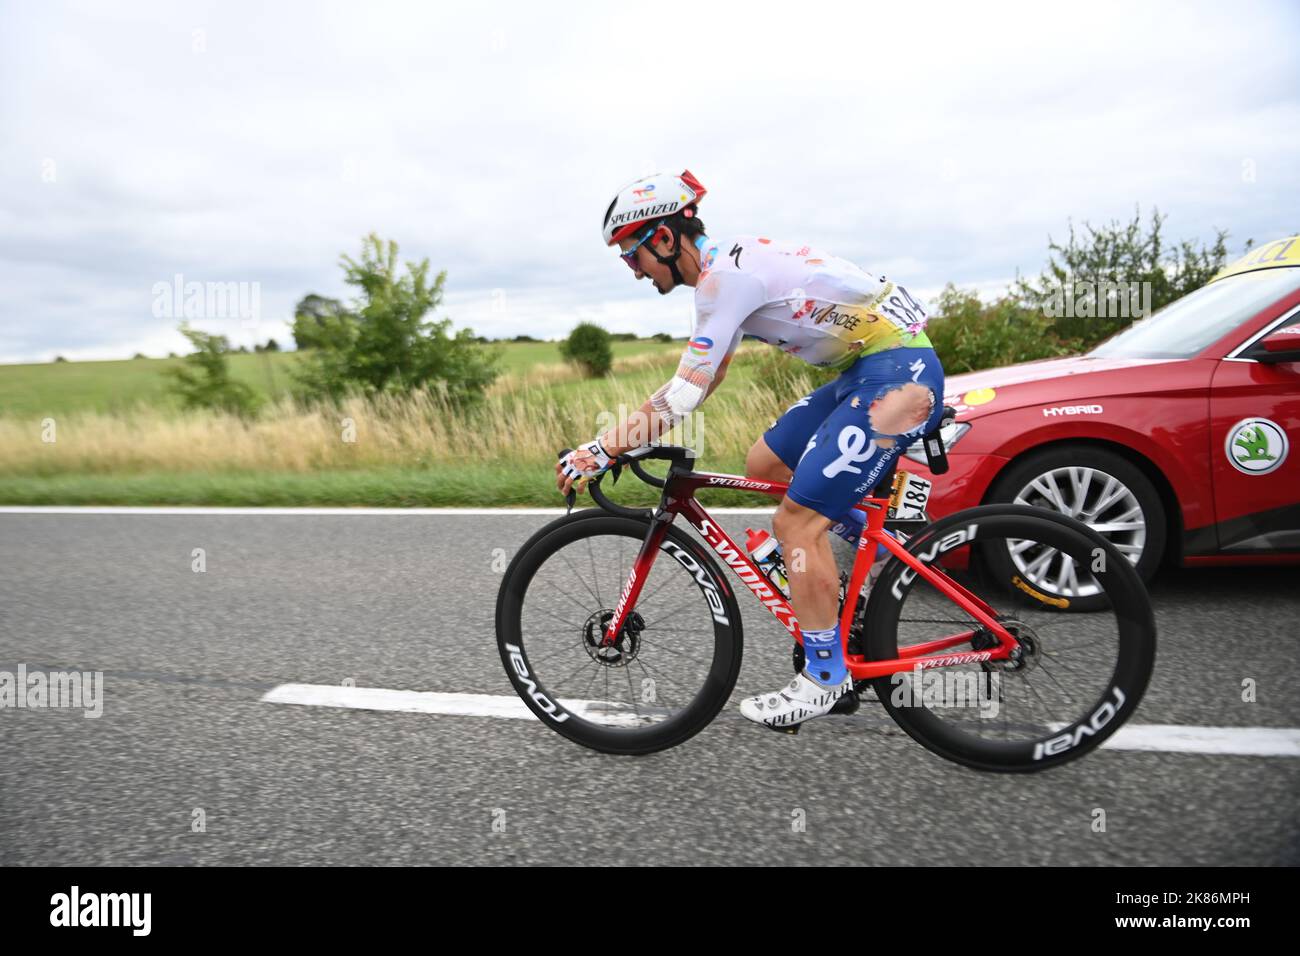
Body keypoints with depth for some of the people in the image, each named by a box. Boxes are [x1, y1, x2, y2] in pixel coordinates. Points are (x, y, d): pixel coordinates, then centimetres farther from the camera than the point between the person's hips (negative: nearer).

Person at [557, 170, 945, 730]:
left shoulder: (726, 275, -18)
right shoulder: (727, 268, 13)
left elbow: (684, 395, -22)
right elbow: (704, 379, 18)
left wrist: (600, 452, -15)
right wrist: (629, 434, 15)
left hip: (899, 373, -10)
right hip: (865, 371, 10)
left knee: (796, 521, -9)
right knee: (764, 465, 14)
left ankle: (825, 677, 5)